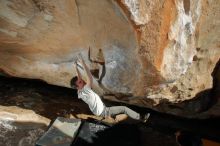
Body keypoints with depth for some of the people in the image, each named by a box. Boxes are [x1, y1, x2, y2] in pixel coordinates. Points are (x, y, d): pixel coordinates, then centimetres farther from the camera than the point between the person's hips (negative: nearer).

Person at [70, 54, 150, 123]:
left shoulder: (80, 92, -1)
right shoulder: (84, 91, -27)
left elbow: (79, 78, 10)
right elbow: (90, 78, -37)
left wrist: (76, 67, 7)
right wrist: (83, 64, -35)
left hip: (100, 111, 9)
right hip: (104, 112, -9)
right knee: (124, 108, -4)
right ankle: (141, 118, 6)